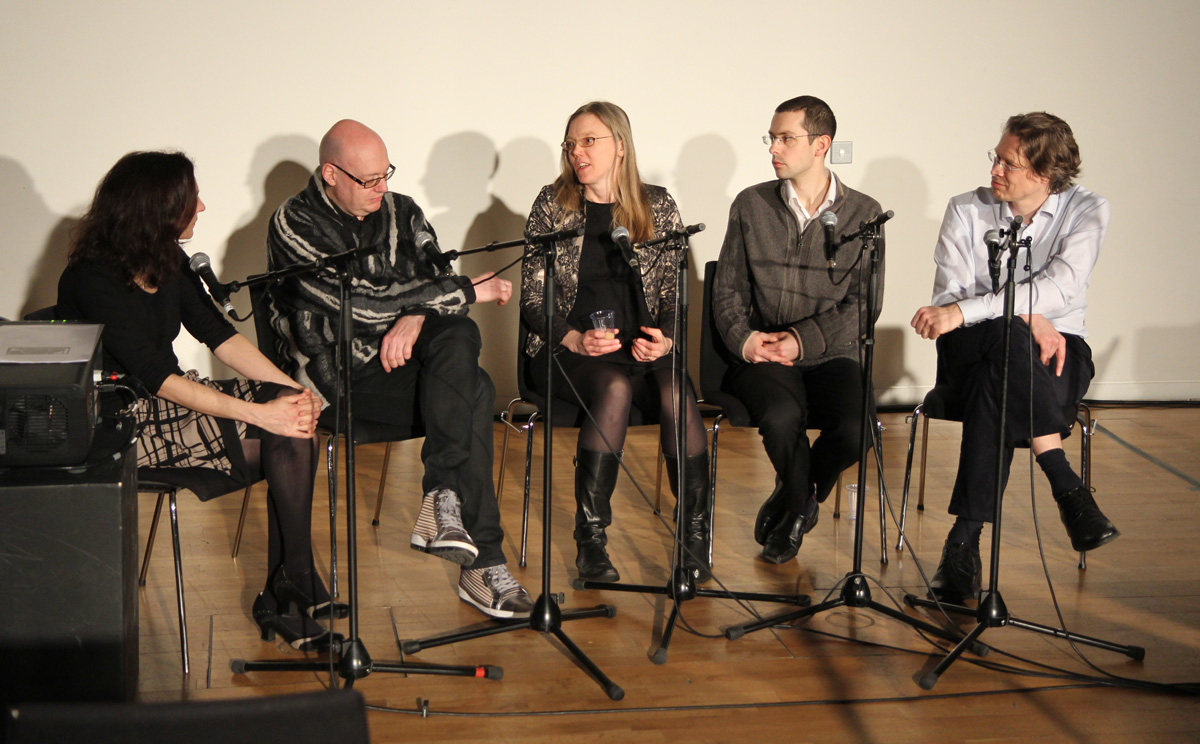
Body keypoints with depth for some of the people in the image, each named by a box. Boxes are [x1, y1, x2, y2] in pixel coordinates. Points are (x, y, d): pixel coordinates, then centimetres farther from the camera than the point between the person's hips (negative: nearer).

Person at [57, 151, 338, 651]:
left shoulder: (169, 262, 6)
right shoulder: (94, 281, -19)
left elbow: (218, 334, 6)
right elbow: (157, 379, -25)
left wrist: (290, 389, -10)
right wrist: (261, 413, -30)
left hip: (173, 400, 8)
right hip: (125, 424, -8)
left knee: (295, 423, -18)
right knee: (284, 441, -22)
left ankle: (284, 596, -14)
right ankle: (290, 593, -9)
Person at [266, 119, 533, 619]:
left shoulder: (401, 212, 12)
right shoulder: (294, 226, -7)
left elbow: (438, 278, 9)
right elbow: (360, 304, -19)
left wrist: (415, 318, -17)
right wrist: (468, 291, -18)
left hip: (400, 352, 5)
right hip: (339, 377, -5)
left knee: (458, 338, -30)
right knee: (473, 394, -28)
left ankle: (443, 499, -34)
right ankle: (483, 564, -29)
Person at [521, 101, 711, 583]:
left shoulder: (657, 207, 11)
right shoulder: (552, 205, 6)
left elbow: (674, 292, 11)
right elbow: (532, 299, 3)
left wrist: (665, 339, -10)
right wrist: (574, 339, -14)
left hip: (643, 346, 2)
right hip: (568, 350, -2)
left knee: (676, 391, -32)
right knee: (615, 387, -35)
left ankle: (696, 539, -25)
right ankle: (590, 541, -29)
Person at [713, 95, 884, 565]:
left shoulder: (863, 214, 4)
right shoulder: (751, 205, 9)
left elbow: (864, 302, -1)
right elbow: (728, 288, 10)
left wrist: (805, 339, -14)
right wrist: (743, 338, -10)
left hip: (830, 353, 0)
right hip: (763, 353, 0)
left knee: (856, 429, -30)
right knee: (782, 415, -34)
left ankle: (791, 502, 4)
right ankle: (801, 503, 0)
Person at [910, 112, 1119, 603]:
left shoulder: (1086, 211, -3)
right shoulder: (967, 211, 2)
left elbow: (1060, 288, -19)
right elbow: (949, 298, -7)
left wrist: (965, 311, -29)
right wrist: (1028, 317, -23)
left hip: (1057, 349, 0)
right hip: (973, 350, 1)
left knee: (998, 388, -36)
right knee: (1008, 337, -37)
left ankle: (965, 540, -34)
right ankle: (1066, 488, -36)